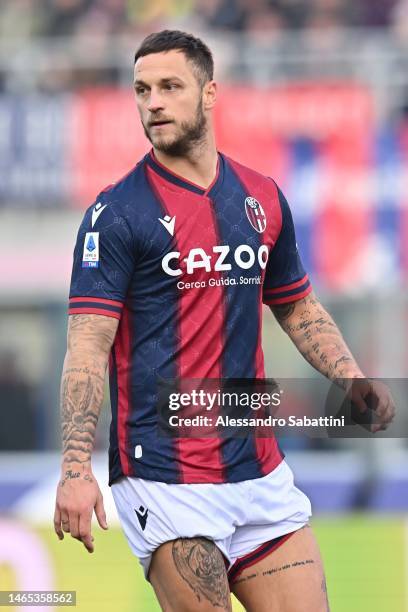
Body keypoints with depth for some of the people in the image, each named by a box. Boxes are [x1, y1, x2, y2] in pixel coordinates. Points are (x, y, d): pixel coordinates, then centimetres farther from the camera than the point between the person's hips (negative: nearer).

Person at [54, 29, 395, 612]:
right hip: (166, 474, -5)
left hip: (261, 471, 5)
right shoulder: (118, 212, -6)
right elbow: (89, 345, -12)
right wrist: (75, 470, -23)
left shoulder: (263, 197, 10)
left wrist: (353, 379, 7)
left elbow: (298, 308, 24)